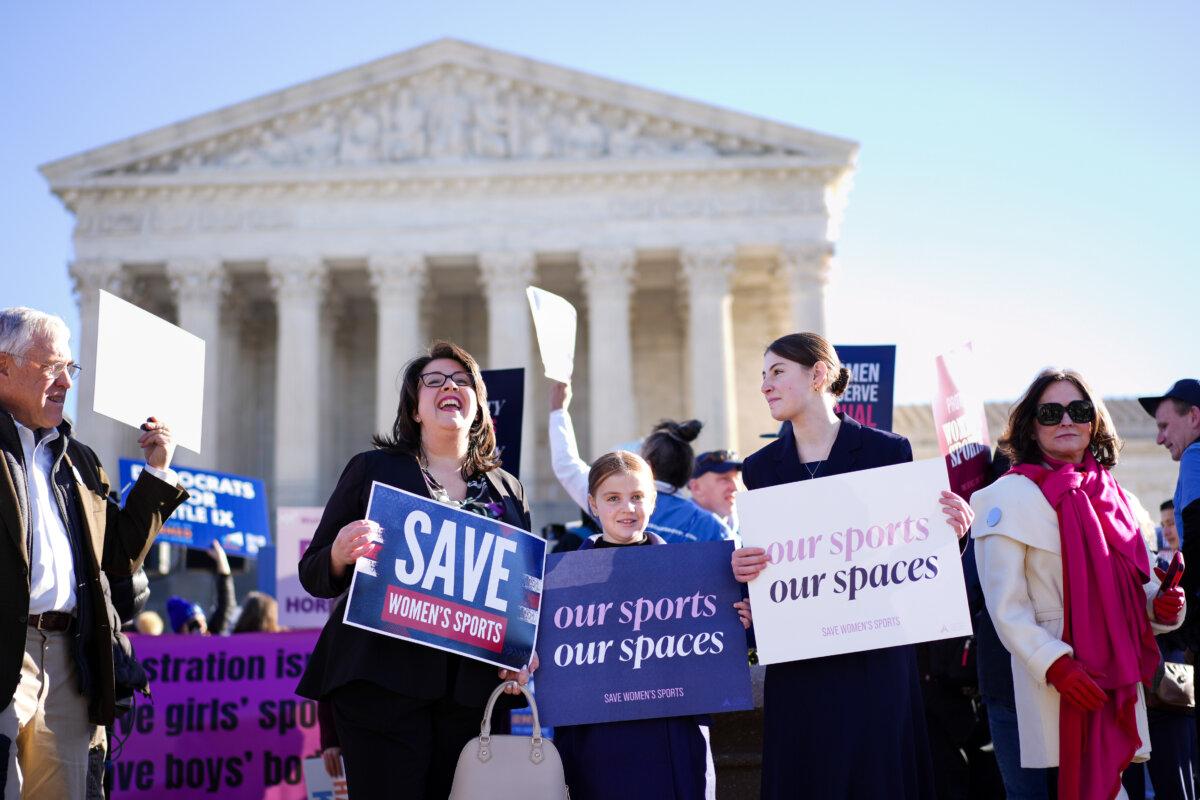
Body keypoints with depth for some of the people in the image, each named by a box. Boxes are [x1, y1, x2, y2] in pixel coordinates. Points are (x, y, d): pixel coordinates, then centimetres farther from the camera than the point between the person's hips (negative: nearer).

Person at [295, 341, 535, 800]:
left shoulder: (508, 490, 17)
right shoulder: (373, 469, 8)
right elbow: (313, 576, 7)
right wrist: (341, 554, -16)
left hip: (473, 689, 3)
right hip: (384, 680, -3)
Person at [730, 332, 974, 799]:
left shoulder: (888, 451, 0)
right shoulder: (761, 467, 7)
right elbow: (760, 569, 10)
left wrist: (950, 533, -15)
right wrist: (741, 568, -12)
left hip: (876, 659, -2)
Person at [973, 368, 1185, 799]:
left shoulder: (1113, 497, 12)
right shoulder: (1012, 496, -5)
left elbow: (1138, 584, 19)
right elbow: (1006, 605, -10)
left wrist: (1162, 604, -3)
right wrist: (1057, 667, -20)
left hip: (1120, 688, 5)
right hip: (1057, 691, -5)